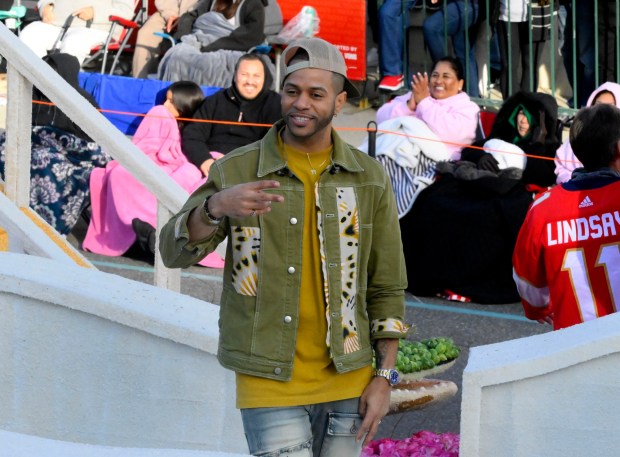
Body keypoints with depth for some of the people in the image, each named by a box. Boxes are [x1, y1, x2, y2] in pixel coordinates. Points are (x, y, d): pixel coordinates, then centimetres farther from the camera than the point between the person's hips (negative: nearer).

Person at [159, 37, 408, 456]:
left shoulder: (369, 179, 2)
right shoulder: (236, 171, -4)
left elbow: (386, 287, 6)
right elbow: (175, 251, -13)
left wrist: (384, 378, 1)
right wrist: (216, 206, -33)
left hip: (346, 384, 3)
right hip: (270, 386, -3)